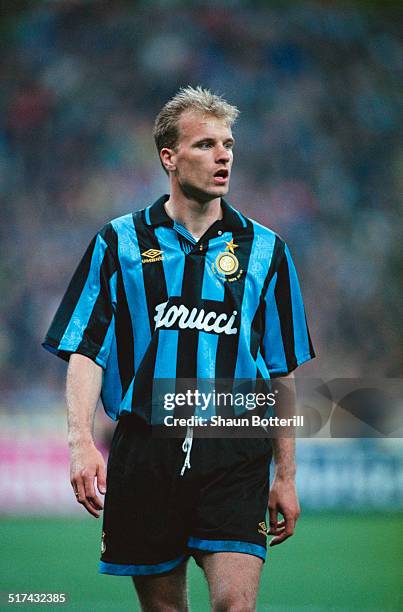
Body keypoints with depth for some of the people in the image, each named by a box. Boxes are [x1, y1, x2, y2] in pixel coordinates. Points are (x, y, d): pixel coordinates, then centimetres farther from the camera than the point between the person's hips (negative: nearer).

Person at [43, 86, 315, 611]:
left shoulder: (265, 250, 9)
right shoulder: (118, 243, 6)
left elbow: (281, 373, 12)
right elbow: (85, 351, 2)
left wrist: (285, 477, 9)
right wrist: (82, 442, -13)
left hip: (236, 454, 0)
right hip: (145, 452, 0)